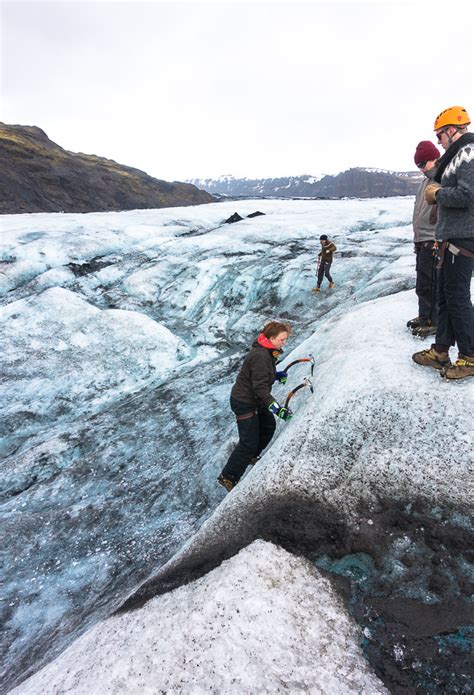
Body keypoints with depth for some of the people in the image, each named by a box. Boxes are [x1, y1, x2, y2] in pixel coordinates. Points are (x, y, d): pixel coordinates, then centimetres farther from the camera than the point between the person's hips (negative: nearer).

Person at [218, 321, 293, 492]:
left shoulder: (268, 352, 4)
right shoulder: (260, 356, -29)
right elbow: (260, 388, -32)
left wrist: (277, 375, 4)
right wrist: (277, 408, -37)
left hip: (254, 400, 10)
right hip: (244, 403, -10)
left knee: (269, 425, 22)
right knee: (249, 443, -6)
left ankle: (251, 457, 42)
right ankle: (227, 477, 9)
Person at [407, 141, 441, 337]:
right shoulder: (427, 180, 18)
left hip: (432, 242, -9)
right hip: (422, 241, 9)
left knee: (429, 283, -5)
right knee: (423, 283, 15)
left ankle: (434, 322, 4)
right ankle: (424, 316, 26)